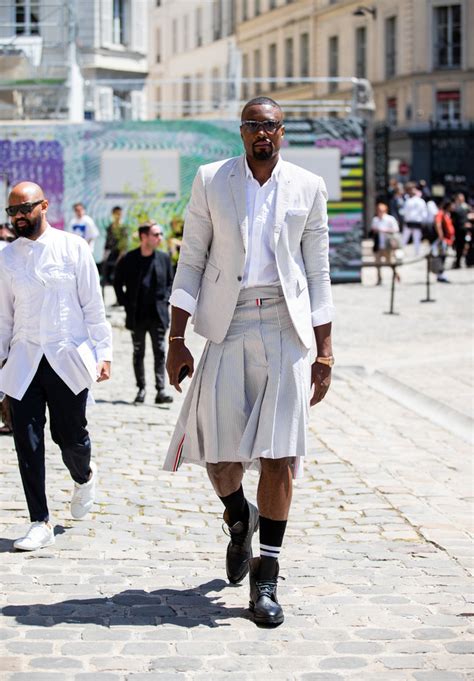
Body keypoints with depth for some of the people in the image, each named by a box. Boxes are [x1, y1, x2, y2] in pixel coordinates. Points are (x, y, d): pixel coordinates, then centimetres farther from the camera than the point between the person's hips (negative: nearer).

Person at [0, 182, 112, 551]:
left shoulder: (73, 248, 0)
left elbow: (93, 306, 2)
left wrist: (103, 353, -1)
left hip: (68, 358, -2)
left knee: (71, 436, 0)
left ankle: (84, 477, 36)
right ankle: (40, 523, 4)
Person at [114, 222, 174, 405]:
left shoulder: (164, 258, 4)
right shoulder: (129, 259, -3)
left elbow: (170, 282, 13)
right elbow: (118, 282, 6)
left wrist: (166, 300, 0)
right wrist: (125, 303, -1)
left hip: (158, 314, 1)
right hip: (137, 315, -1)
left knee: (160, 352, -4)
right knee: (138, 353, 7)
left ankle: (160, 390, -5)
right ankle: (141, 389, 14)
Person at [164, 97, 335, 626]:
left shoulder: (307, 188, 7)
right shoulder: (211, 181, 6)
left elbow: (318, 272, 9)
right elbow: (191, 261, 6)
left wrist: (324, 352, 4)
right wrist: (176, 339, 0)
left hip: (286, 329, 0)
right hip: (227, 326, 0)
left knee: (278, 454, -4)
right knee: (218, 450, -4)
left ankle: (266, 578, 6)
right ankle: (239, 519, 31)